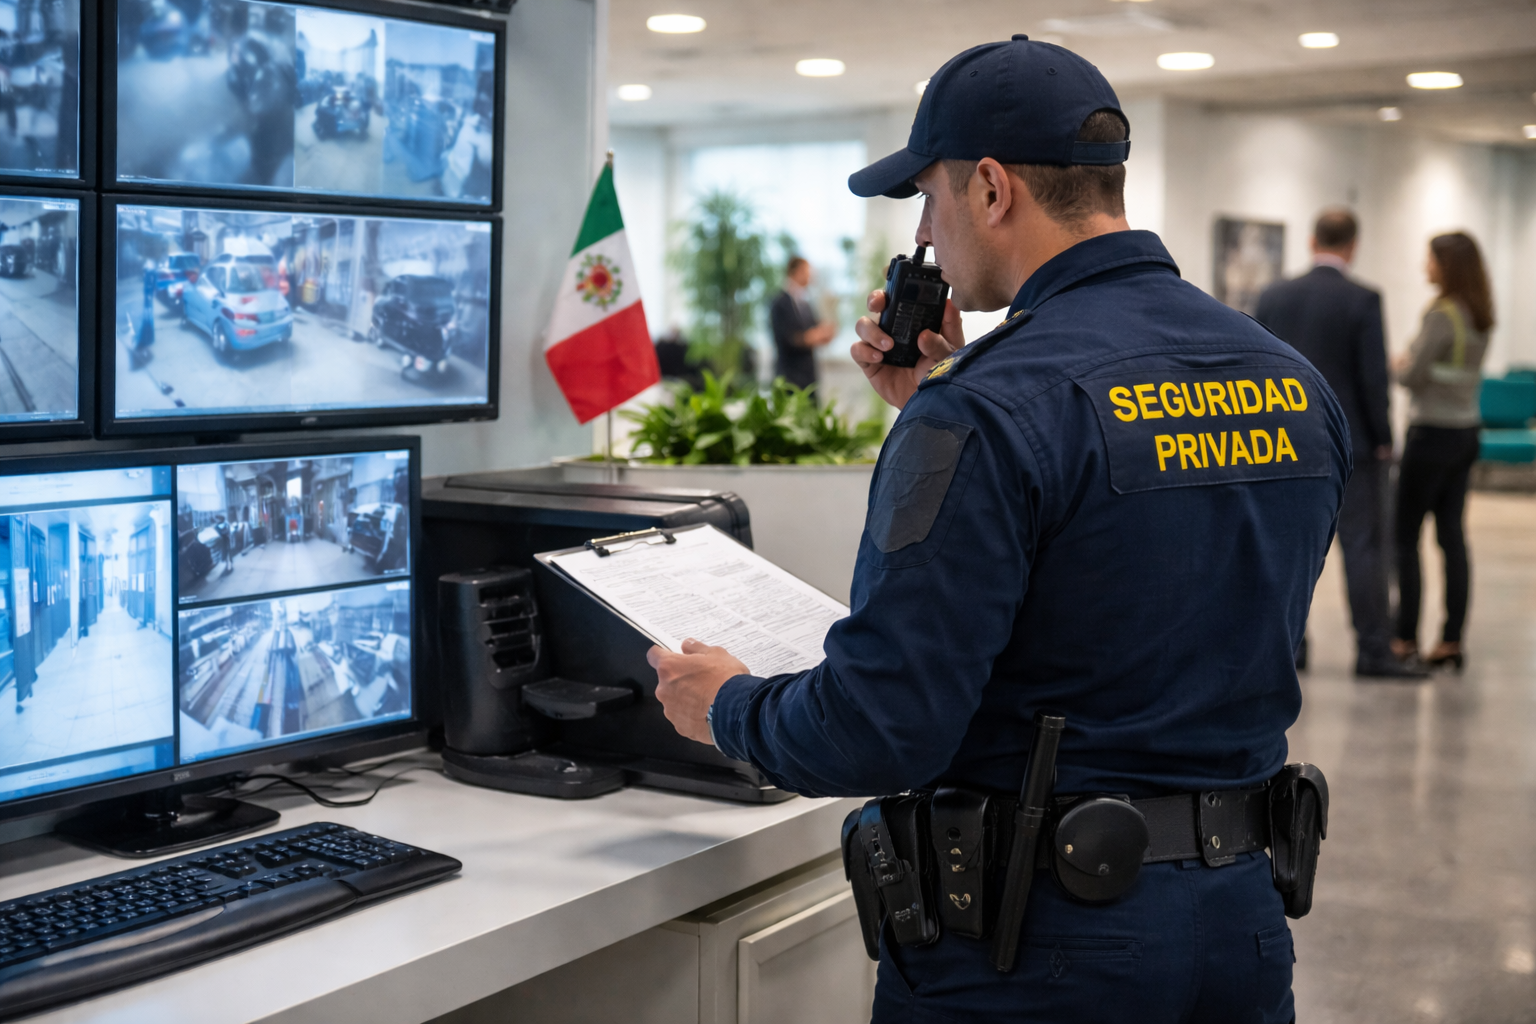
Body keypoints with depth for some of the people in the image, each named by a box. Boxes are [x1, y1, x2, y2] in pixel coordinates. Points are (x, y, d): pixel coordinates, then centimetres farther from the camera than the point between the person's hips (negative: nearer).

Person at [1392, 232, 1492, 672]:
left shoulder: (1441, 314, -17)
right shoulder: (1480, 317, 9)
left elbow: (1412, 376, -16)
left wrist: (1398, 364, 4)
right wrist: (1412, 363, 5)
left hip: (1432, 433, -8)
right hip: (1466, 429, 8)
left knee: (1405, 535, 0)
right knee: (1452, 535, 8)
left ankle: (1406, 637, 1)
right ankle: (1451, 640, 9)